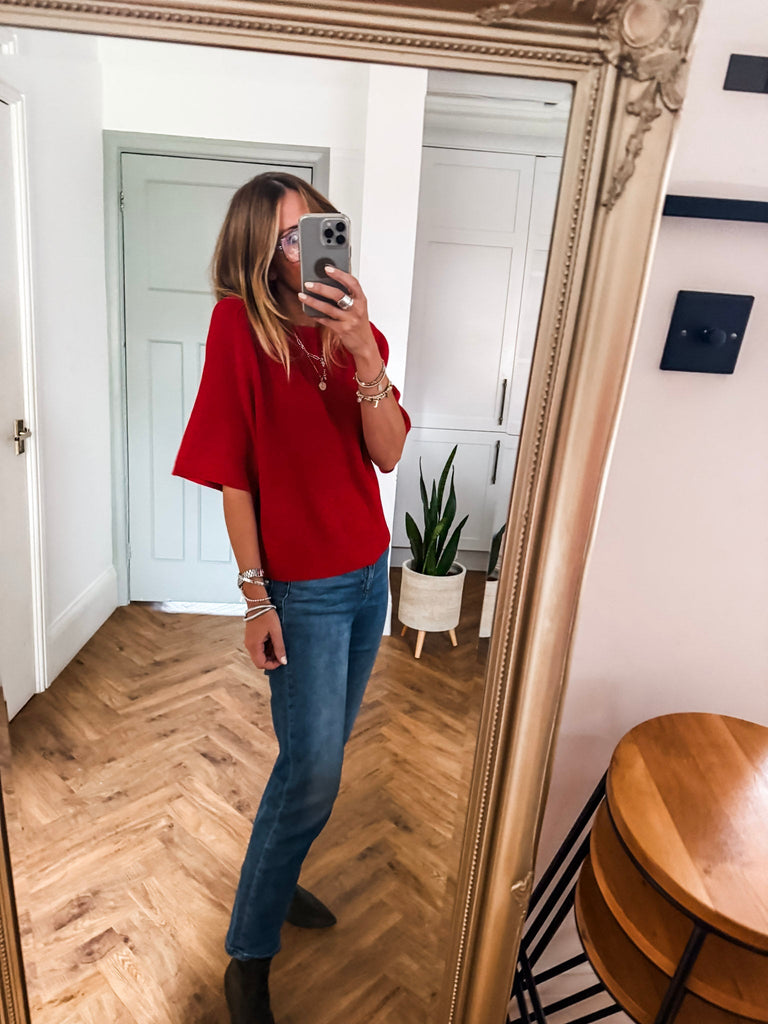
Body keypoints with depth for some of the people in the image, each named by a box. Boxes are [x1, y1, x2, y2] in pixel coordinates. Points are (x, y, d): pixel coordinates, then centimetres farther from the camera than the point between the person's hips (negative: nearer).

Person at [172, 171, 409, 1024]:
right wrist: (256, 595, -14)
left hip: (368, 573, 6)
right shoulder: (240, 326, -13)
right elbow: (234, 474, -14)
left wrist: (363, 352, -24)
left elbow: (388, 454, -10)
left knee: (322, 750, 19)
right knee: (312, 773, 0)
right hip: (303, 588, -6)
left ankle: (273, 879, 45)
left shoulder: (353, 330, 3)